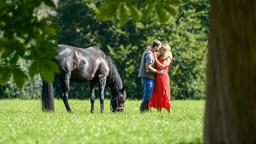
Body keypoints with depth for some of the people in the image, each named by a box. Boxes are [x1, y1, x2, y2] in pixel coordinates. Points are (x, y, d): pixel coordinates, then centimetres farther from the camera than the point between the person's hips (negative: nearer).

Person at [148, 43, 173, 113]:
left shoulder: (168, 58, -2)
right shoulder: (159, 56, 15)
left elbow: (162, 66, -14)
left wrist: (155, 58, -11)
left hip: (163, 76, -6)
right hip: (157, 77, 6)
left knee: (163, 95, -6)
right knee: (157, 96, 3)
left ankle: (170, 113, -3)